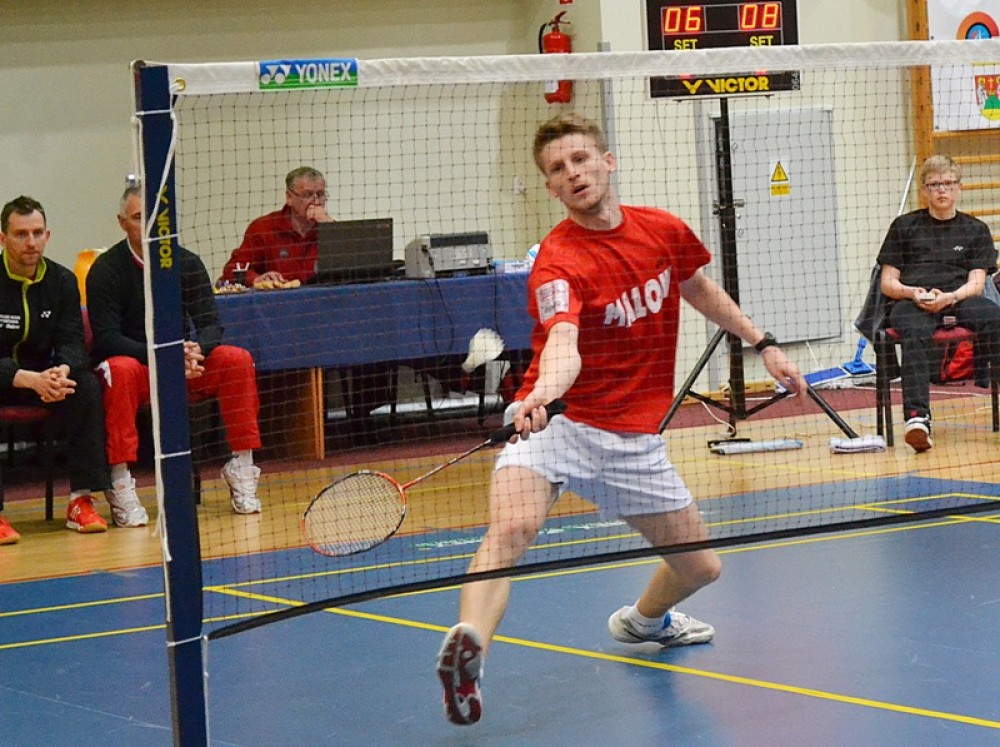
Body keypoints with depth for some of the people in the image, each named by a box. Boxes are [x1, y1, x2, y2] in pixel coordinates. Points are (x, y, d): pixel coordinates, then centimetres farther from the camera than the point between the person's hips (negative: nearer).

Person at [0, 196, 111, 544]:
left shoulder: (61, 280, -2)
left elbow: (72, 343, -7)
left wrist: (62, 371, -32)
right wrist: (30, 380, -37)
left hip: (42, 376, 4)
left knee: (87, 388, -24)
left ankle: (81, 501, -21)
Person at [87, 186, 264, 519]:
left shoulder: (187, 263, 2)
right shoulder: (106, 270, -9)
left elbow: (210, 324, -4)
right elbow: (106, 338, -18)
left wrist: (195, 351, -29)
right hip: (133, 364, -4)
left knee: (237, 360, -21)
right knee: (121, 370, -38)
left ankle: (242, 471, -16)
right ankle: (121, 485, -36)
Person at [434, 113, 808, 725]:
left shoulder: (665, 232, 0)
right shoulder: (559, 262, -19)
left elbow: (701, 290, 22)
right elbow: (562, 343, -36)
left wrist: (763, 343, 25)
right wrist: (541, 395, -57)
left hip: (634, 439, 6)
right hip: (555, 422, -5)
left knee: (701, 567, 15)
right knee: (513, 525, -35)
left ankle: (644, 619, 48)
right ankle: (468, 647, -46)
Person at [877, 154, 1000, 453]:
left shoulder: (976, 230, 20)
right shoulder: (905, 226, 19)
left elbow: (976, 283, 8)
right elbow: (887, 282, 14)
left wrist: (948, 298, -14)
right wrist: (913, 292, -9)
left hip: (959, 298, 1)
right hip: (911, 301, -1)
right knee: (915, 334, -38)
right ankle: (917, 417, -53)